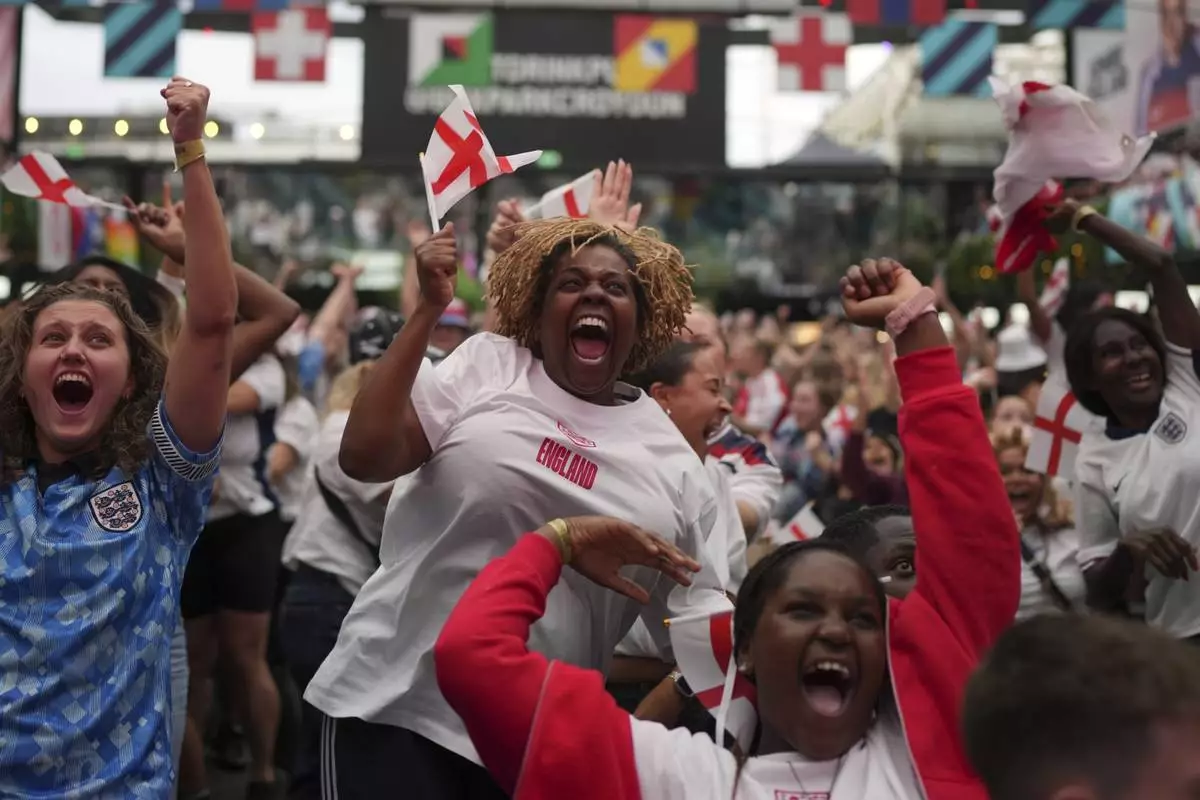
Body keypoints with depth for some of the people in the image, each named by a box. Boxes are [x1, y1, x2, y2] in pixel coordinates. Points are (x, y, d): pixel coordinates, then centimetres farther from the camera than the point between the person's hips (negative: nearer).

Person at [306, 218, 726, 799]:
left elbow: (693, 631, 10)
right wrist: (429, 309, -12)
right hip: (394, 701, -2)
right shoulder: (487, 364, 0)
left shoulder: (674, 460, 4)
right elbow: (363, 458, -11)